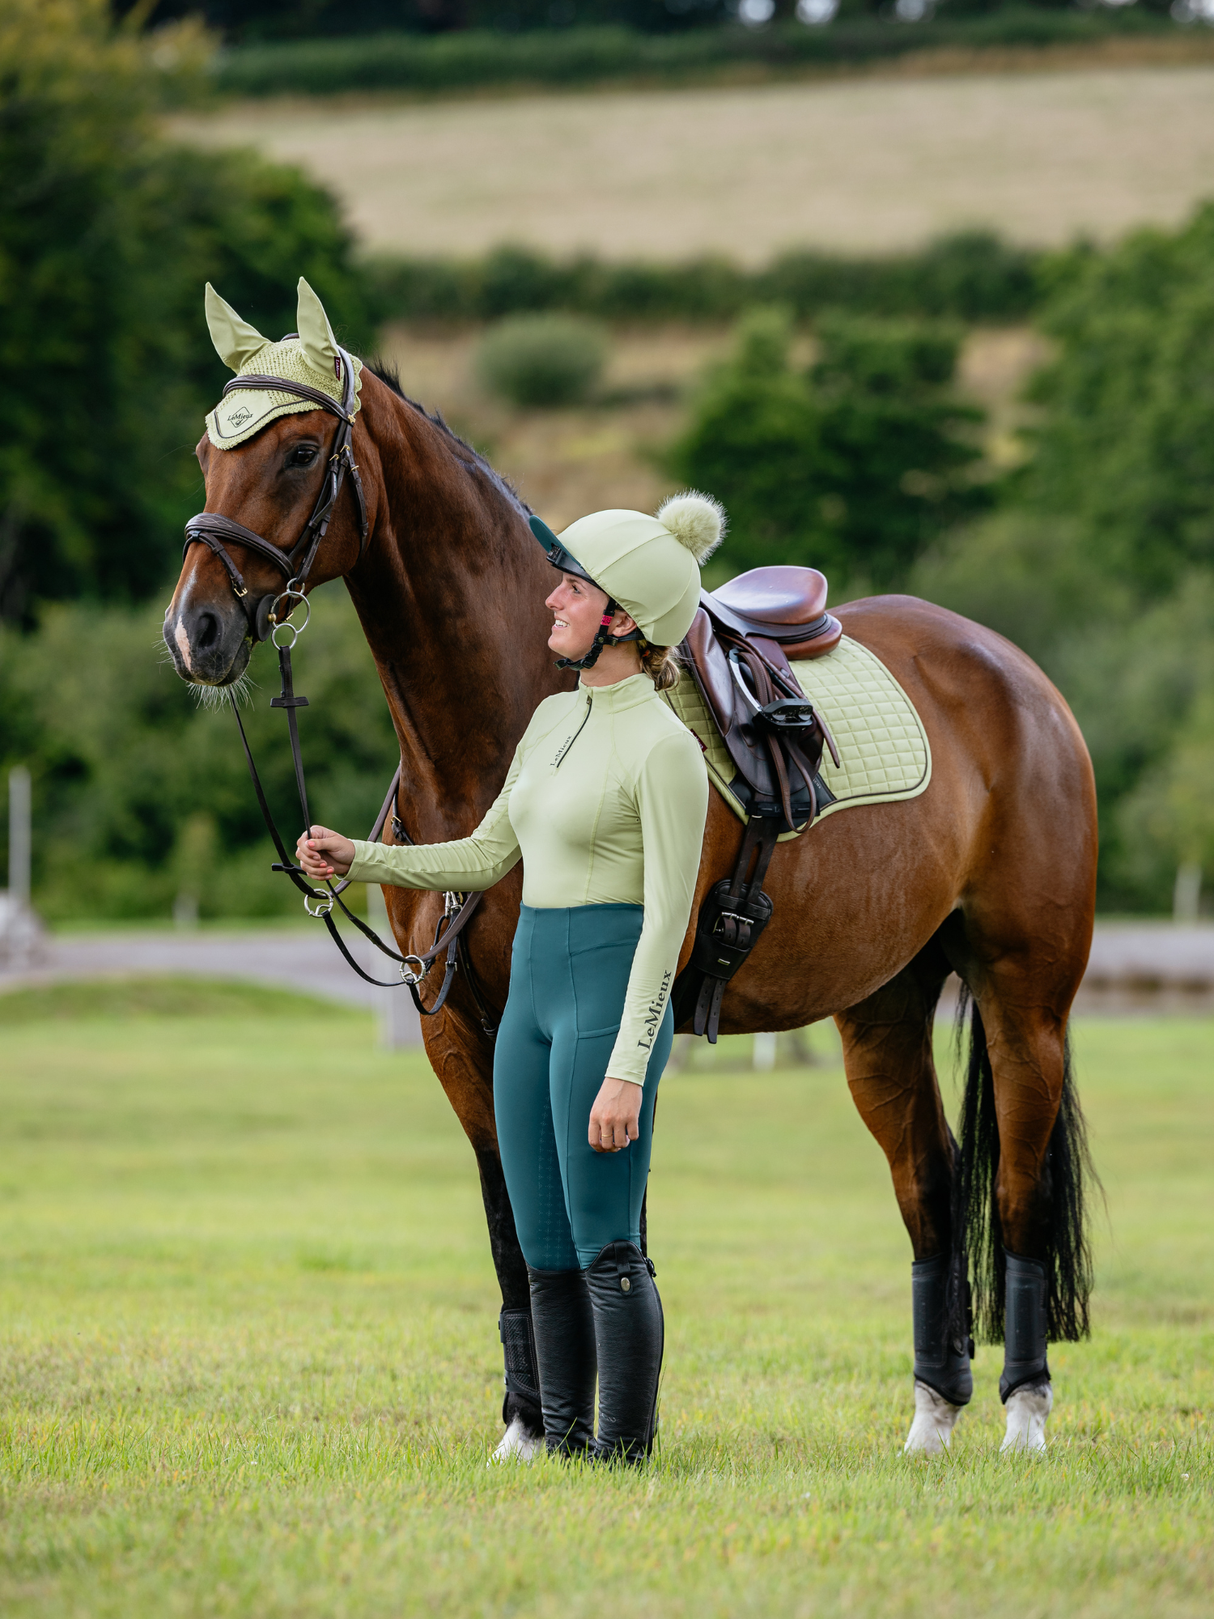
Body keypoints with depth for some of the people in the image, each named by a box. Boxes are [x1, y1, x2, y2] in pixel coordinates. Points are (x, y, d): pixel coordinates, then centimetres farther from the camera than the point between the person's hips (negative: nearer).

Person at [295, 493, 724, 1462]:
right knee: (544, 1248, 10)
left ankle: (625, 1456, -1)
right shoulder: (556, 719, 12)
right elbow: (490, 856, 21)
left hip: (612, 992, -9)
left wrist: (626, 1070, -20)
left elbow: (667, 918, -16)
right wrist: (358, 860, 9)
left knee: (606, 1246, -7)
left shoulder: (663, 747, -13)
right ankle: (563, 1443, 17)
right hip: (533, 988, 9)